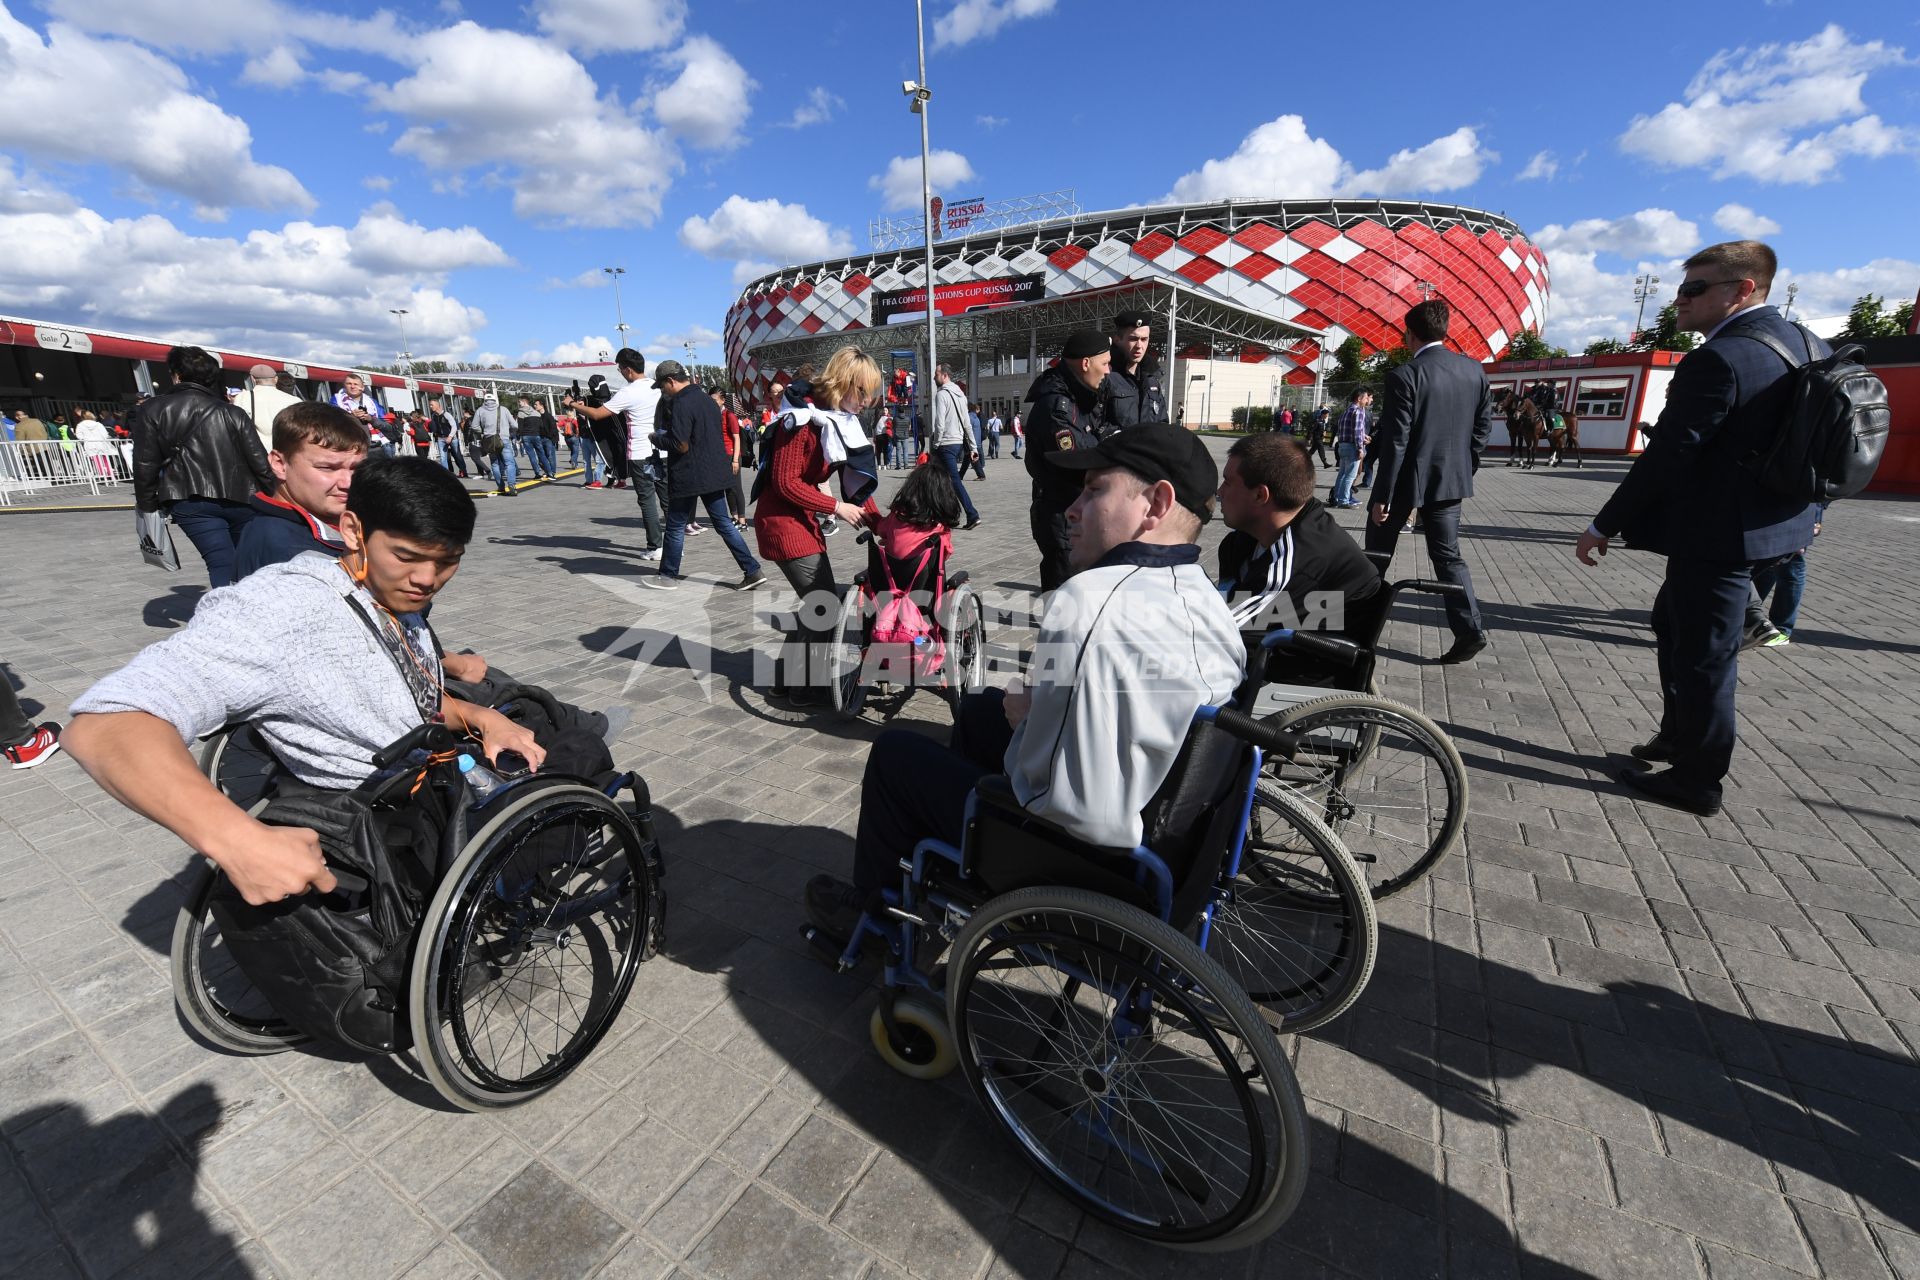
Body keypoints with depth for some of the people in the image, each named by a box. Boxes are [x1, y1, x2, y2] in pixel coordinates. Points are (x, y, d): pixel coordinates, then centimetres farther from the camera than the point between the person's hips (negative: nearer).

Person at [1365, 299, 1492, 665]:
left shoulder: (1405, 375, -16)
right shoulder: (1474, 370, 4)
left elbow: (1395, 440, -18)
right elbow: (1484, 426, 8)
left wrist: (1382, 495, -14)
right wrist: (1465, 470, 19)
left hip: (1407, 479, -5)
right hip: (1451, 479, 6)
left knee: (1376, 555, 11)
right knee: (1448, 554, 11)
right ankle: (1469, 629, 3)